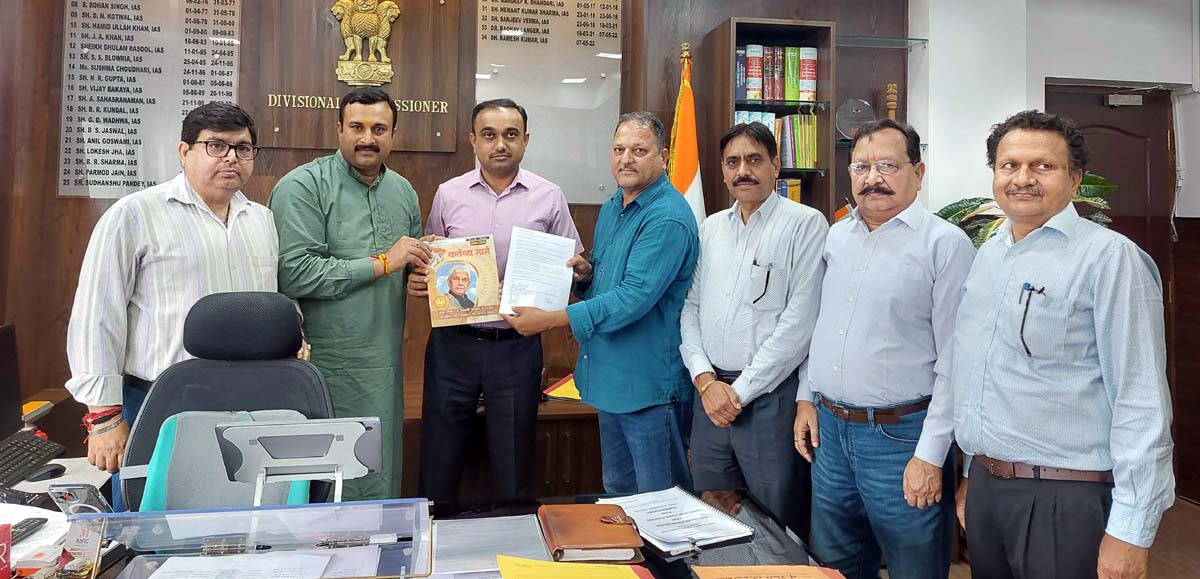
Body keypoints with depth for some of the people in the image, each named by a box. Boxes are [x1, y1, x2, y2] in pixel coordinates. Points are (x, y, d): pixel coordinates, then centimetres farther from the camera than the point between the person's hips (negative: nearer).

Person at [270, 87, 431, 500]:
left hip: (386, 365, 6)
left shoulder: (403, 191, 13)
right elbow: (294, 273, -20)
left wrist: (422, 266, 1)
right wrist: (382, 263, -16)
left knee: (382, 480, 15)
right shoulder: (303, 186, -8)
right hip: (326, 366, -6)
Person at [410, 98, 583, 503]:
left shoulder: (548, 197, 1)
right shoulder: (448, 194, 5)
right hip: (453, 343, 1)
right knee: (439, 461, 11)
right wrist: (417, 282, -9)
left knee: (513, 472, 10)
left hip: (517, 345, -1)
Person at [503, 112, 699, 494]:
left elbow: (633, 298, -27)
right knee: (616, 493, 23)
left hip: (650, 385, -9)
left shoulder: (668, 219, -20)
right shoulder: (612, 208, 10)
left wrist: (550, 319, -24)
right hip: (610, 377, 9)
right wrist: (586, 272, -2)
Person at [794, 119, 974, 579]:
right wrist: (807, 398, 12)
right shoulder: (836, 237, 9)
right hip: (829, 428, 6)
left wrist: (930, 456, -15)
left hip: (900, 435, -6)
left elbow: (954, 362, -14)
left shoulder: (946, 244, -12)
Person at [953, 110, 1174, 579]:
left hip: (1066, 500, -6)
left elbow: (1141, 399, -15)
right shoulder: (987, 257, 10)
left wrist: (1130, 531, -17)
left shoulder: (1109, 256, -11)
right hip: (985, 487, 7)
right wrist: (973, 475, 17)